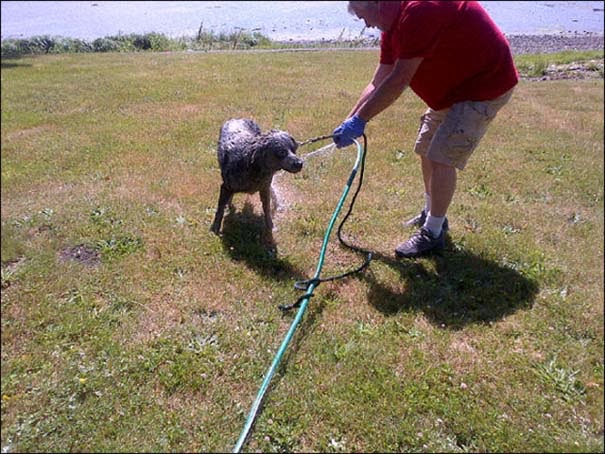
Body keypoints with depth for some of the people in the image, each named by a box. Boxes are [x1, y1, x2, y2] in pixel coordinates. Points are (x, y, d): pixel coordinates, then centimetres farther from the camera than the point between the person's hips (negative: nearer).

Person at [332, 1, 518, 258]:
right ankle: (431, 214, 29)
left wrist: (359, 120, -22)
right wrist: (350, 121, -2)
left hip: (485, 85, -10)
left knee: (442, 156, -14)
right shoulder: (393, 27, 3)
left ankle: (433, 234, -1)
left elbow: (398, 81, -28)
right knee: (426, 149, 13)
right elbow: (378, 85, 5)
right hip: (453, 87, 10)